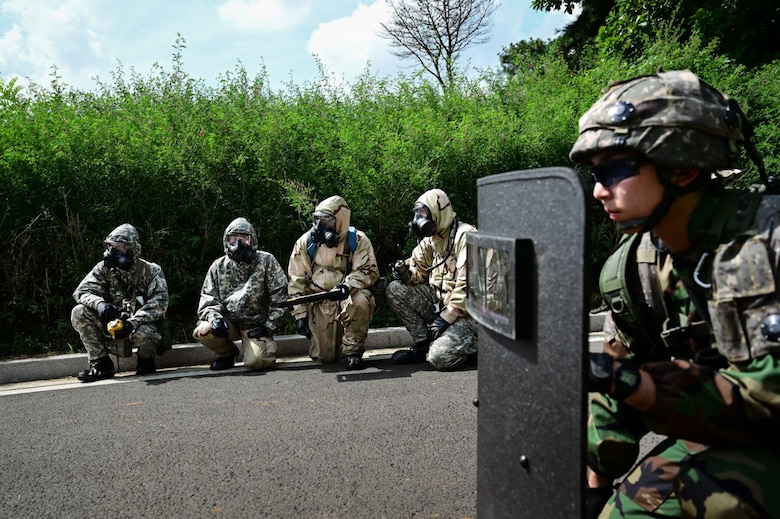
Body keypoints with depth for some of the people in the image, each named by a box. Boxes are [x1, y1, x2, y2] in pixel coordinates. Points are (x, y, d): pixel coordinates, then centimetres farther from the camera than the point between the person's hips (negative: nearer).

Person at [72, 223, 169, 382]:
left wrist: (132, 323, -33)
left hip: (142, 325, -4)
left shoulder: (151, 271, -8)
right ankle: (100, 363, -7)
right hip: (113, 325, 4)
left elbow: (160, 302, -19)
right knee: (79, 313, -16)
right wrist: (99, 303, -31)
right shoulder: (104, 268, 1)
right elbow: (81, 291, -7)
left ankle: (146, 360, -1)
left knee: (142, 333, -39)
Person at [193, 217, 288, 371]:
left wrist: (270, 325, -9)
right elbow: (208, 298, 3)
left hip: (256, 324, -3)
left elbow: (279, 294, -4)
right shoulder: (218, 266, 4)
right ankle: (227, 352, 8)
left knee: (255, 361, -27)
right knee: (201, 331, -25)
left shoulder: (266, 261, -4)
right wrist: (214, 318, -18)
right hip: (229, 323, 4)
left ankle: (266, 343, 12)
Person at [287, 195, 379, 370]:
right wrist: (300, 314, -2)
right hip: (318, 304, 2)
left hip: (347, 298, -2)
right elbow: (296, 280, 1)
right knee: (324, 357, -3)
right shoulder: (305, 242, -2)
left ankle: (352, 350, -16)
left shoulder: (357, 240, -8)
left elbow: (369, 270, -13)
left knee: (360, 300, -38)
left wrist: (347, 286, -32)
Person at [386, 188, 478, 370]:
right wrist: (406, 273, -12)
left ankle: (471, 342, 6)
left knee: (439, 358, -26)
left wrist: (446, 318, -21)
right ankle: (423, 346, 1)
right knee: (395, 290, -7)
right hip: (440, 301, 8)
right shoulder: (430, 239, 10)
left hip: (466, 310, -8)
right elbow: (419, 269, 14)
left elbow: (467, 285, -22)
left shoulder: (464, 235, -16)